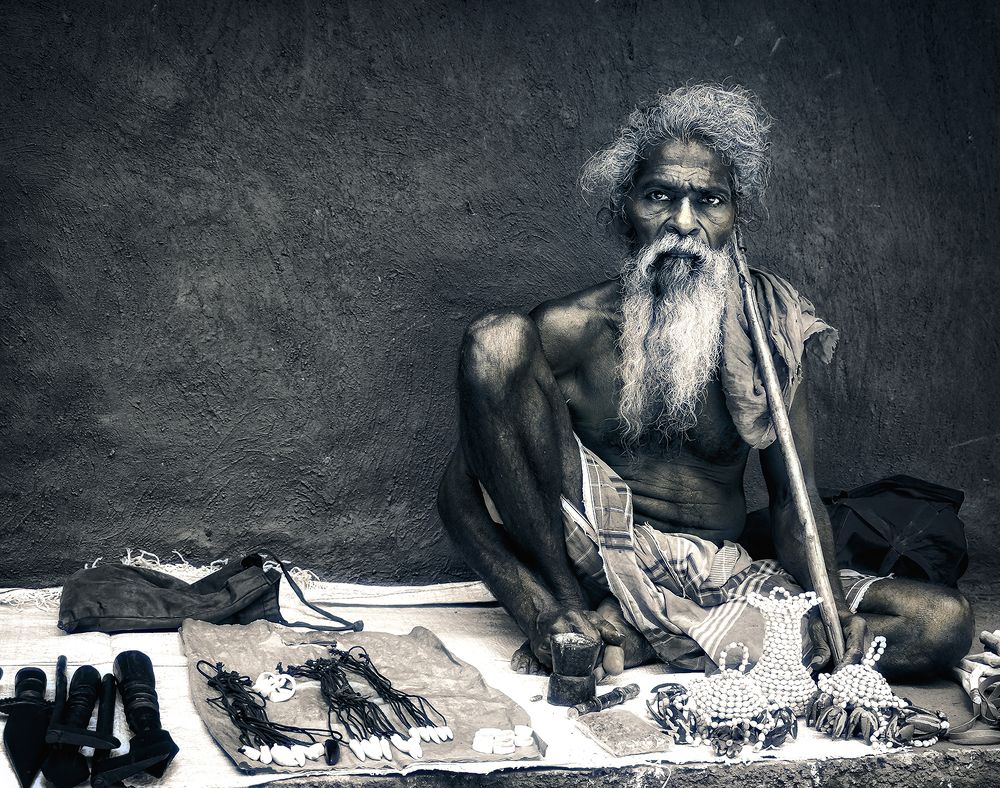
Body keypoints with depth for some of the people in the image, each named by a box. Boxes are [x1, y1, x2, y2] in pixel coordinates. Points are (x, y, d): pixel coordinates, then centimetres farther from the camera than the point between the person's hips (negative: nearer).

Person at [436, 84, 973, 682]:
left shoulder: (770, 327, 0)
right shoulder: (569, 330, -6)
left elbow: (793, 499, 4)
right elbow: (463, 490, -7)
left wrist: (830, 611, -17)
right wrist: (540, 608, -23)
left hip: (718, 577, 3)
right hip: (597, 559, -3)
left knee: (944, 621, -18)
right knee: (499, 340, -20)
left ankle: (636, 640, -22)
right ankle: (573, 610, -19)